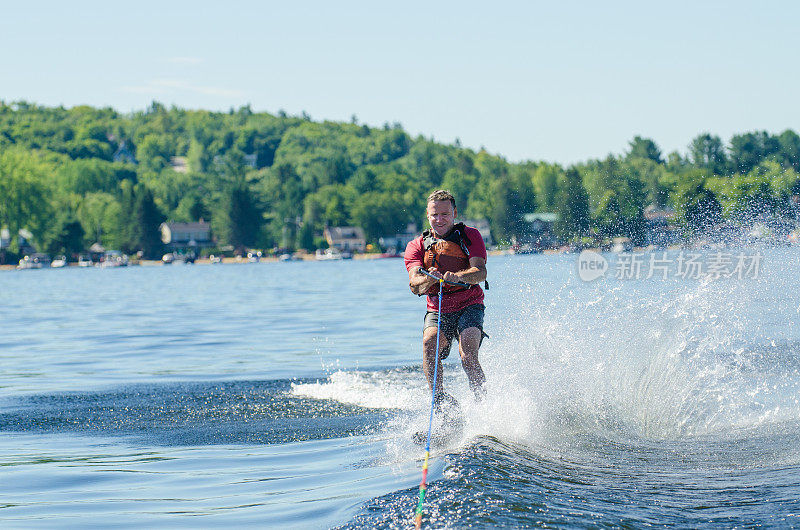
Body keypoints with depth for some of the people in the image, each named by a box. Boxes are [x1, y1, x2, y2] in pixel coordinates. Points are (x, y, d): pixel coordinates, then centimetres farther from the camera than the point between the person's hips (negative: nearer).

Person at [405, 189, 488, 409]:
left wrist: (458, 276, -33)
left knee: (468, 355, -26)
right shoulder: (416, 246, 10)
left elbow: (481, 272, -11)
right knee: (429, 343, -29)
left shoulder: (469, 235, 5)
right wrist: (429, 278, -31)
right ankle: (440, 398, -30)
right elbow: (415, 285, -6)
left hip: (469, 307, -2)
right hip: (437, 311, 2)